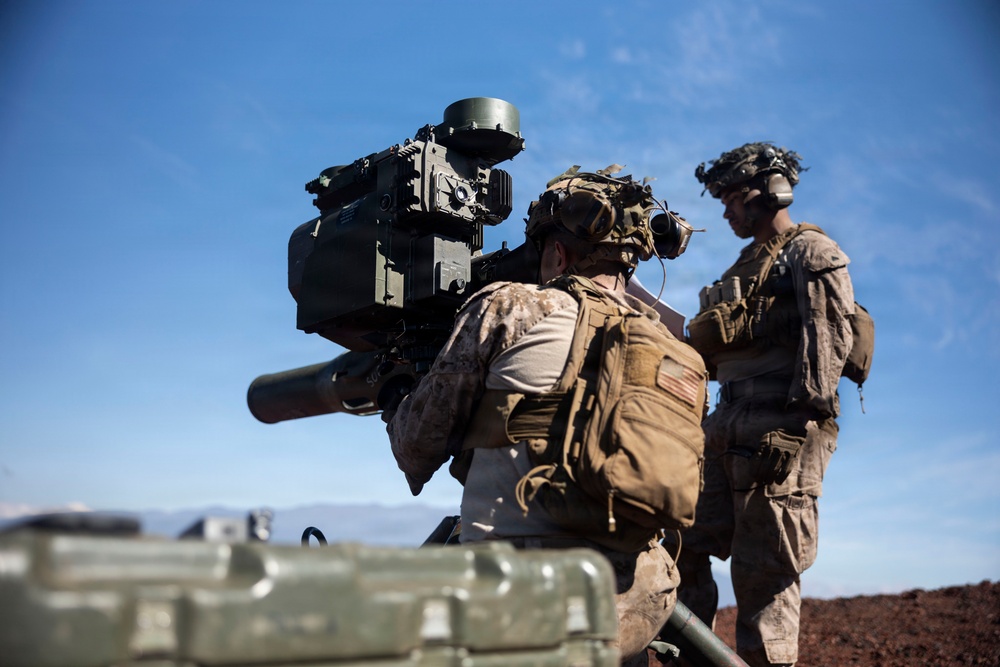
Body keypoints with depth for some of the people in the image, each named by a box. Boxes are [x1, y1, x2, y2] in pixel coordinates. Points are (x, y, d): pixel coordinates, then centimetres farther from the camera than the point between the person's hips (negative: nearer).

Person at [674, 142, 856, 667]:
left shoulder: (810, 251, -1)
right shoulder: (749, 263, 25)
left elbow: (829, 336, -13)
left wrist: (802, 416, -21)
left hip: (781, 429, -8)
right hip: (728, 427, 9)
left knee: (764, 573, -5)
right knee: (685, 548, 6)